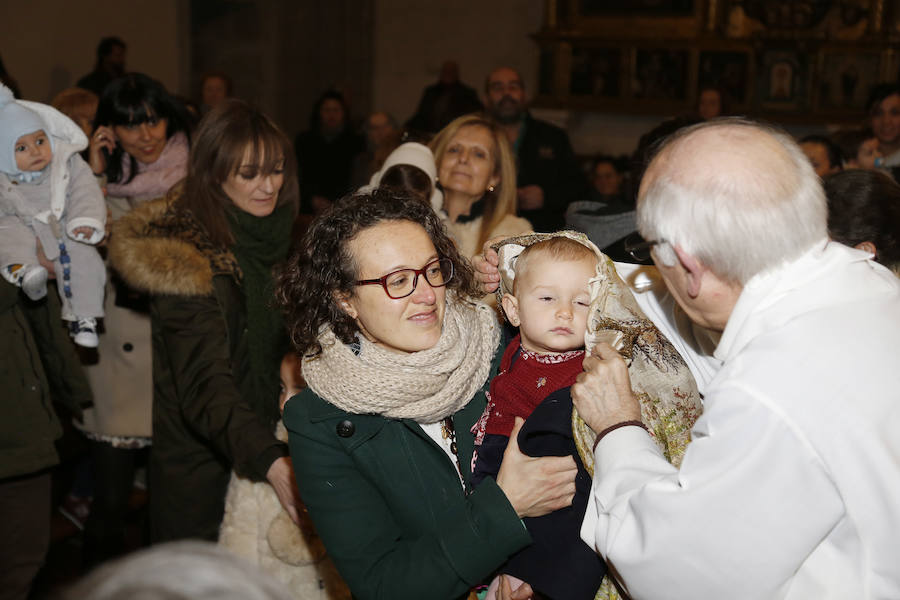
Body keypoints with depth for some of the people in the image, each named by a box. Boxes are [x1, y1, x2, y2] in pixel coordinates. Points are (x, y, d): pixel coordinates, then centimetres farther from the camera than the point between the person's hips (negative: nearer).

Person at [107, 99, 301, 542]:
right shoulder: (187, 260, -21)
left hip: (268, 447, 7)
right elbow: (204, 385, -30)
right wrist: (271, 463, -44)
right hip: (204, 469, -6)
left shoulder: (272, 239, 3)